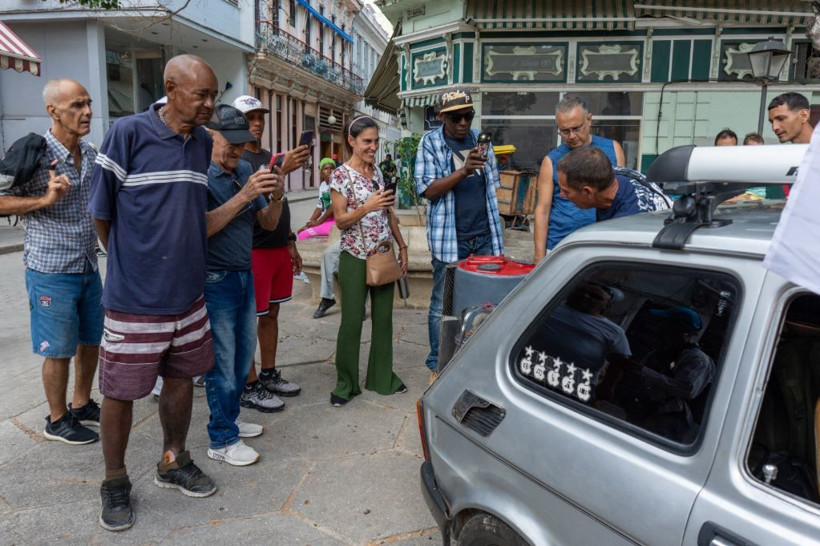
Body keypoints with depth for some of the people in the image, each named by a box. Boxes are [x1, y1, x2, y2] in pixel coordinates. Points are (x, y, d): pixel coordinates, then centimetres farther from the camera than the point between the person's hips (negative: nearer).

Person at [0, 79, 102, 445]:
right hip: (51, 271, -6)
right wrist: (45, 199, -23)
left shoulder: (89, 153, 5)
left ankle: (82, 405, 35)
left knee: (92, 341, 16)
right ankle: (57, 420, 24)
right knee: (59, 351, 5)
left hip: (89, 267, 7)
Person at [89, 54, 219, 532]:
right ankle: (116, 483, 29)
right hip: (134, 297, -5)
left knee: (182, 378, 16)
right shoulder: (129, 133, -12)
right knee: (121, 392, 7)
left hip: (188, 292, 5)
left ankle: (173, 463, 37)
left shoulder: (204, 142, 5)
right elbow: (102, 213, -4)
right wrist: (130, 264, 5)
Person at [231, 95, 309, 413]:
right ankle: (249, 387, 7)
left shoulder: (269, 157, 16)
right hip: (253, 250, -8)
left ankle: (269, 375, 25)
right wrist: (282, 170, -38)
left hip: (279, 248, 8)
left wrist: (291, 243, 20)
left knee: (271, 313, 14)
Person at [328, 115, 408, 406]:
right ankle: (346, 383, 18)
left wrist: (402, 246, 11)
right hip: (355, 259, -6)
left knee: (383, 319, 11)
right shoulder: (341, 175, -9)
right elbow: (340, 221, -10)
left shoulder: (378, 171, 9)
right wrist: (367, 207, -23)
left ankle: (382, 377, 26)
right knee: (352, 322, 1)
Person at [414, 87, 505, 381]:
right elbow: (428, 190, -11)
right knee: (442, 307, 3)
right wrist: (463, 171, -25)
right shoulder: (430, 143, -2)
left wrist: (496, 233, 17)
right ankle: (437, 366, 16)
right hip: (450, 238, -4)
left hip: (484, 237, 4)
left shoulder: (481, 140, 11)